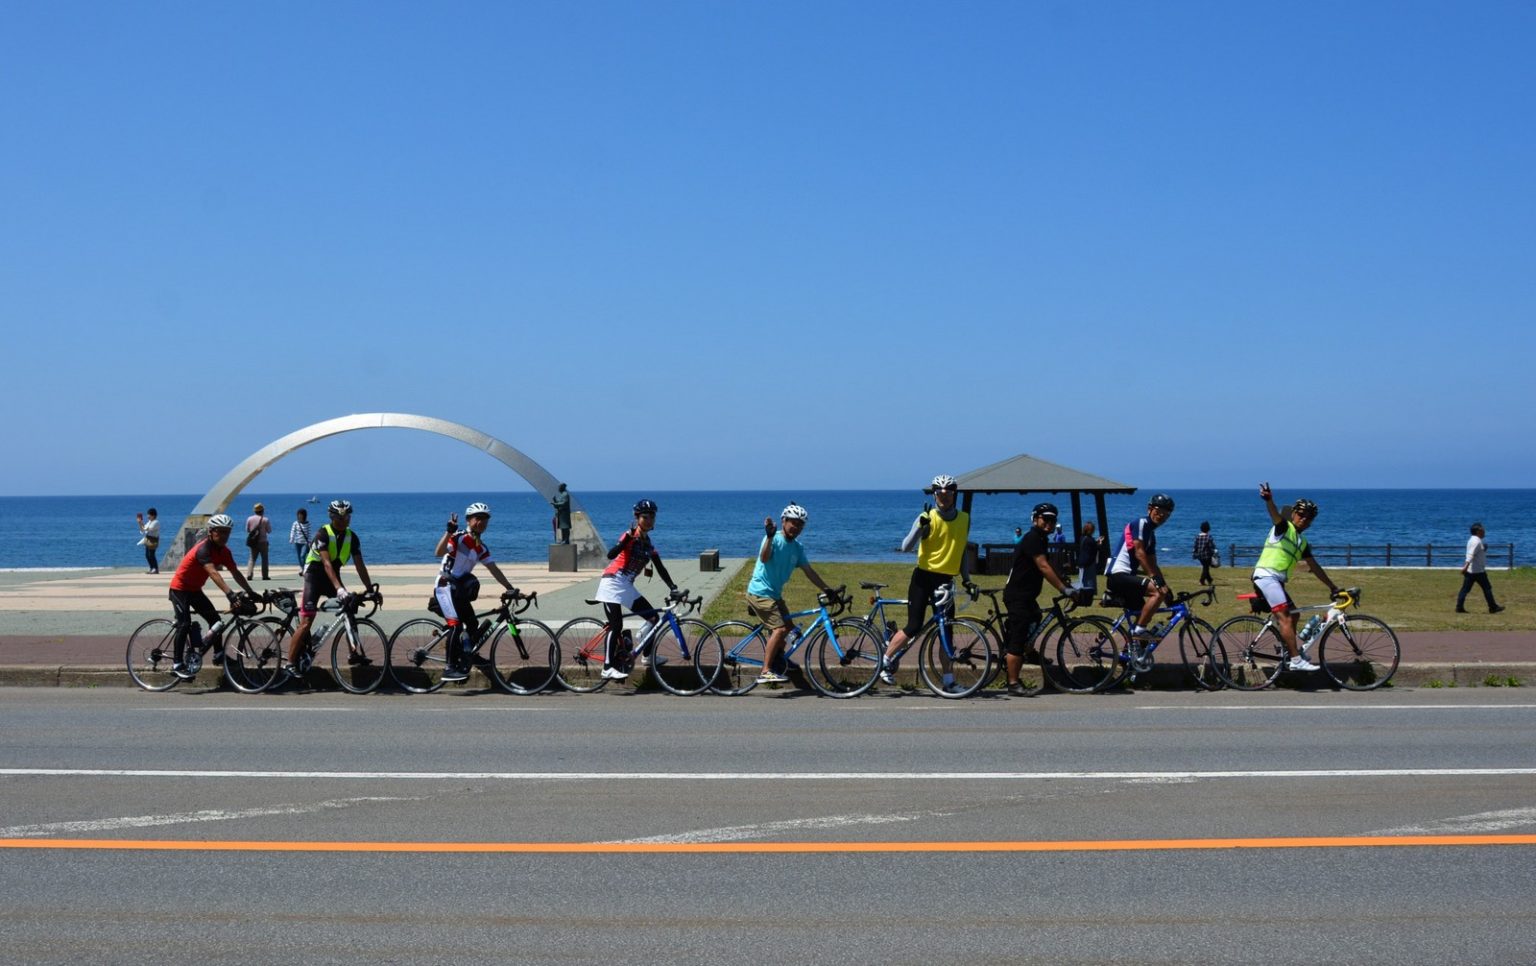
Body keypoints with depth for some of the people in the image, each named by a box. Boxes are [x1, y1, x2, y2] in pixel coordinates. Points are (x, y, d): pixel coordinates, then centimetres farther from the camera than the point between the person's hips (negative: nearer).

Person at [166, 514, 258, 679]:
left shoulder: (224, 551, -4)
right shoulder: (203, 549, -30)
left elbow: (236, 573, -2)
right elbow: (213, 573, -42)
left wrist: (250, 592, -11)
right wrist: (230, 594, -52)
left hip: (195, 589, 8)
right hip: (180, 588, -8)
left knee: (214, 618, 4)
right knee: (184, 624, -16)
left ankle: (219, 655, 17)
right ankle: (177, 665, -12)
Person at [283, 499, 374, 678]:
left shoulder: (352, 537, -4)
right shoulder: (323, 534, -21)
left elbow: (360, 565, -5)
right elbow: (326, 563, -31)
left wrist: (370, 589, -13)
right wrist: (338, 588, -42)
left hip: (333, 576, 6)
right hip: (315, 575, -6)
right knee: (306, 621, -13)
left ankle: (354, 654, 8)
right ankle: (290, 662, -11)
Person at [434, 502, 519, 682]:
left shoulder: (481, 548, 13)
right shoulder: (458, 538, -11)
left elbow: (494, 570, 15)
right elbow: (438, 553, -27)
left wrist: (511, 588, 10)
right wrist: (449, 532, -39)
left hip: (461, 589, 8)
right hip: (446, 586, -8)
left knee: (472, 626, 6)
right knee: (456, 625, -19)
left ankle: (464, 660, 23)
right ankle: (451, 668, -18)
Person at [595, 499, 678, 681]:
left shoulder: (649, 544, 11)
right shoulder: (630, 537, -11)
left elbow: (660, 568, 11)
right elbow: (611, 554, -27)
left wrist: (673, 589, 2)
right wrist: (629, 537, -36)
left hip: (627, 587, 8)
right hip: (612, 582, -8)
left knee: (654, 617, 1)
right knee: (616, 626, -13)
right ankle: (608, 668, -11)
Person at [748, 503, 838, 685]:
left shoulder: (797, 547, 8)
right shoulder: (775, 539, -15)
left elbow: (809, 571, 12)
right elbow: (764, 558, -34)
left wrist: (827, 590, 9)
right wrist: (770, 537, -47)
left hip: (775, 594, 9)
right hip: (760, 592, -9)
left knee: (786, 627, 18)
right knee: (780, 629, -19)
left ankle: (778, 662, 37)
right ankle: (765, 672, -20)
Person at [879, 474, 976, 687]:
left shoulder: (964, 519, 6)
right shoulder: (927, 517, -8)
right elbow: (906, 547, -17)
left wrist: (966, 578, 12)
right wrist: (921, 525, -30)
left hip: (945, 581, 4)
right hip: (924, 577, -4)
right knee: (914, 627, -8)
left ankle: (948, 680, 7)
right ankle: (885, 661, 11)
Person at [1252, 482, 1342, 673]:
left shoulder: (1303, 543, 22)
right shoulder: (1284, 527, 0)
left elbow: (1315, 567, 27)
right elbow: (1276, 516, -23)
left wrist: (1333, 587, 27)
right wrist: (1269, 501, -45)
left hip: (1276, 580, 9)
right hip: (1266, 576, -9)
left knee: (1292, 614, 19)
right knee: (1284, 617, -17)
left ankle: (1288, 652, 32)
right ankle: (1296, 660, -23)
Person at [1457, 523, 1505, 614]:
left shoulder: (1472, 540, 16)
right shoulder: (1477, 541, -15)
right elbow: (1470, 555, -26)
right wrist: (1466, 565, -34)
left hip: (1470, 571, 9)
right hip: (1478, 571, -9)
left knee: (1465, 589, 3)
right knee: (1487, 588, 2)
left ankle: (1459, 607, -2)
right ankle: (1493, 607, 10)